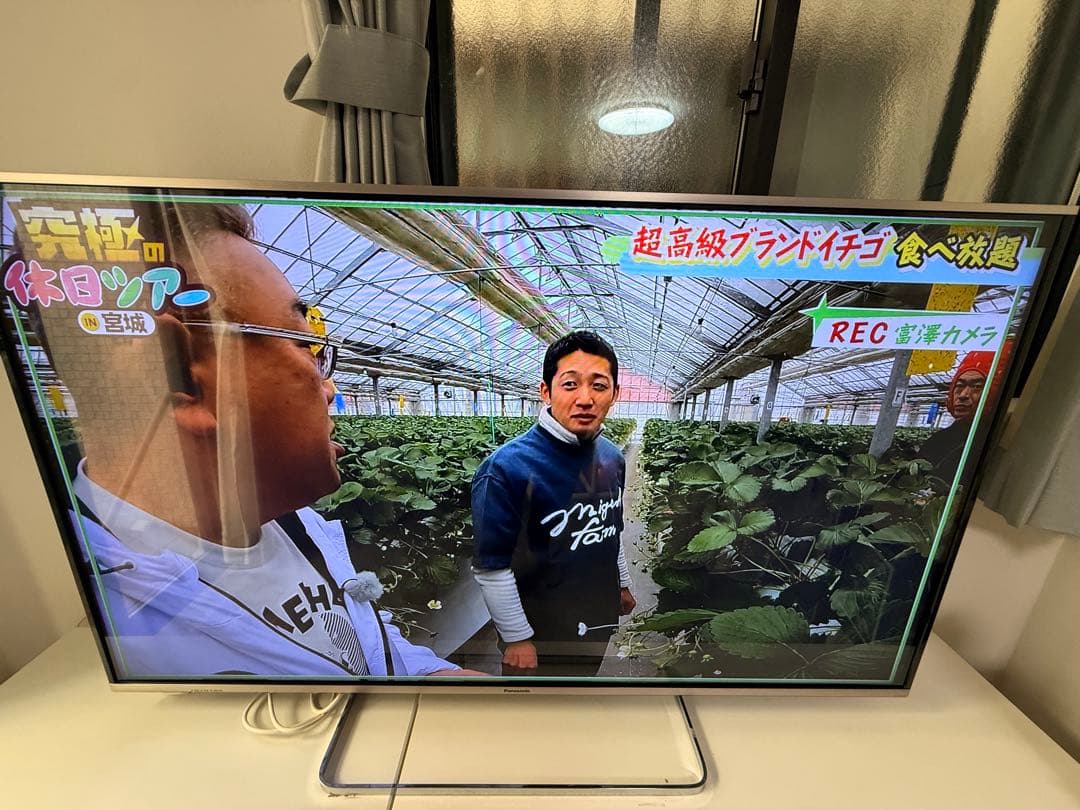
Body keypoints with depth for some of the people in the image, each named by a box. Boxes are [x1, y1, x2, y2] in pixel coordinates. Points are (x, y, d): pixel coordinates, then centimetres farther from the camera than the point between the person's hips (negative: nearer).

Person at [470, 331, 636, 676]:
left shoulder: (613, 457, -7)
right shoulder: (507, 467, -28)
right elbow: (491, 567, -21)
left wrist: (622, 583, 17)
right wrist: (516, 638, -14)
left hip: (600, 618, 6)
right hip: (540, 632, -6)